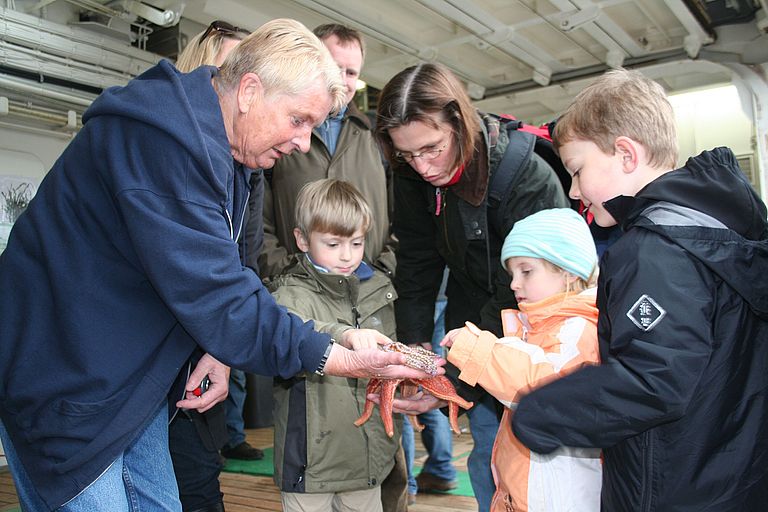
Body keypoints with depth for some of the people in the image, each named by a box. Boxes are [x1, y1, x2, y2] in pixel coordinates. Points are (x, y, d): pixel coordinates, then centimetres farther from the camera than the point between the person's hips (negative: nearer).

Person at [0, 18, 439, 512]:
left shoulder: (226, 151, 5)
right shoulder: (162, 138, -27)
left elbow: (215, 272, 11)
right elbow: (210, 290, -30)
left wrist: (219, 350, -4)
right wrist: (333, 357, -26)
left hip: (132, 377, 9)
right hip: (65, 383, -9)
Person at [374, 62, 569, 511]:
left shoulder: (530, 179, -28)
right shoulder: (415, 179, -10)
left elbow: (522, 294, -28)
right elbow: (417, 264, -3)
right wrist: (414, 345, -13)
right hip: (474, 319, 4)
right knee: (488, 449, 6)